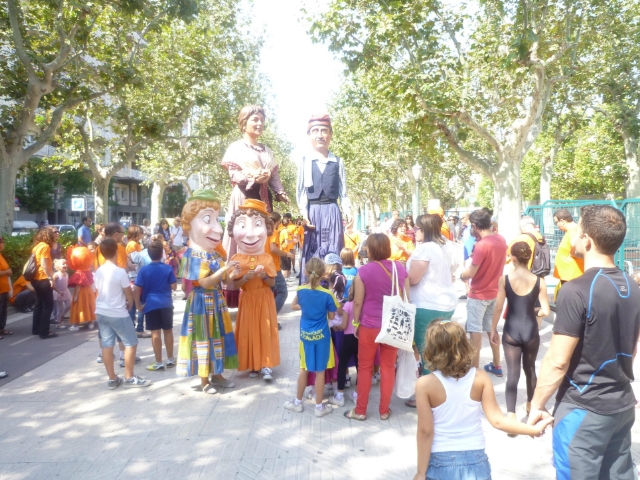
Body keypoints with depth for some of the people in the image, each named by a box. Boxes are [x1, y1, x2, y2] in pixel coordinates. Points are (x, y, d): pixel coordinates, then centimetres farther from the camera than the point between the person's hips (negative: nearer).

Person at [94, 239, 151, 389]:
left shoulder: (98, 271, 3)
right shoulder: (120, 272, -17)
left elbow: (99, 291, 12)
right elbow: (129, 294, -10)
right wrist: (129, 304, 10)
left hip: (101, 312, 7)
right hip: (118, 313, -7)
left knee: (107, 345, 9)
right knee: (131, 343, 4)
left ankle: (112, 379, 16)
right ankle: (129, 378, 8)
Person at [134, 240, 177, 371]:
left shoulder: (144, 270, -6)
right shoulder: (168, 268, -4)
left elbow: (136, 289, -8)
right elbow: (174, 287, 1)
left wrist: (138, 305, 1)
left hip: (151, 304, -1)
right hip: (166, 303, 1)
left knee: (155, 333, 3)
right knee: (168, 331, 12)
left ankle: (158, 363, 8)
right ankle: (170, 359, 21)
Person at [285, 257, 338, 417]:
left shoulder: (301, 290, -7)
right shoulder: (327, 294, -15)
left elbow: (293, 306, 11)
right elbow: (331, 317, -5)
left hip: (305, 335, 3)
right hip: (321, 336, -3)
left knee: (304, 369, 17)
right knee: (320, 371, 7)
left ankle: (298, 402, 29)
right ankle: (319, 407, 18)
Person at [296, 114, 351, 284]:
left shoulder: (338, 161, 10)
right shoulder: (304, 160, 5)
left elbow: (343, 191, 10)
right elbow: (300, 189, 4)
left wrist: (348, 211, -3)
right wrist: (304, 213, -7)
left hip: (332, 211, 2)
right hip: (312, 211, -1)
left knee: (333, 252, 2)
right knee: (311, 253, 1)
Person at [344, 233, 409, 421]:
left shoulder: (364, 271, -13)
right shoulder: (400, 268, -3)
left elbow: (358, 302, -9)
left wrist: (356, 323, 5)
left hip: (370, 325, -3)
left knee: (365, 368, 11)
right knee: (388, 367, 13)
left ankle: (360, 410, 21)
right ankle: (384, 410, 23)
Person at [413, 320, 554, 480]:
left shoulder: (425, 384, -15)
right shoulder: (480, 378, -8)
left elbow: (425, 431, -13)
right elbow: (497, 420, -10)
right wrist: (534, 429, 3)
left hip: (440, 464, -2)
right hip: (475, 462, 3)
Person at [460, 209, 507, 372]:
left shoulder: (481, 245, -24)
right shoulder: (501, 239, 0)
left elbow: (470, 273, -23)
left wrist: (461, 275, -2)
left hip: (478, 295, -8)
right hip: (494, 292, 8)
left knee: (475, 331, 1)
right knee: (491, 328, 19)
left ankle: (474, 369, 7)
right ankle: (496, 366, 29)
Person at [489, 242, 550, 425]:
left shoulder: (504, 279, -9)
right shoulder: (539, 282, -5)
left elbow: (498, 308, -7)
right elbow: (545, 311, -6)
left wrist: (493, 329, 4)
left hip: (511, 331, -2)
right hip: (531, 331, 2)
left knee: (512, 373, 2)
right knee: (530, 369, 22)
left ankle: (511, 415, -6)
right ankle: (530, 405, 41)